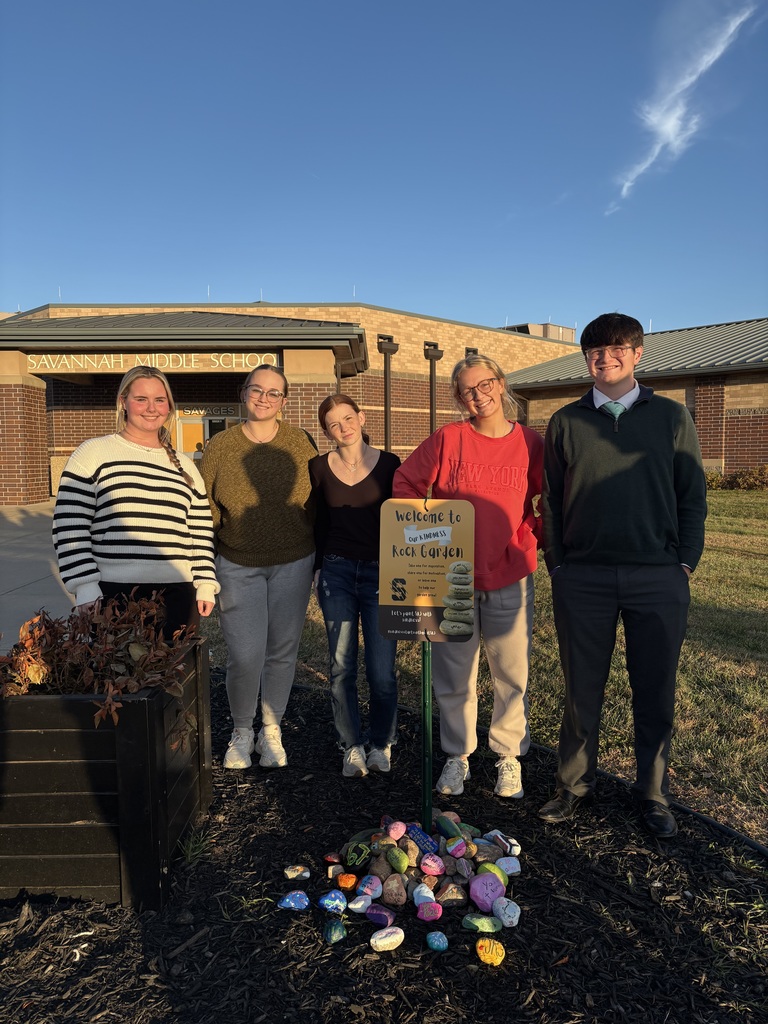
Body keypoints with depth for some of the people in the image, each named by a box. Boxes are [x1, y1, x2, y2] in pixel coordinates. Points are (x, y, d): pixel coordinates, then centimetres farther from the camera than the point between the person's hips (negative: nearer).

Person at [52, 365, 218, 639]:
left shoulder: (184, 466, 16)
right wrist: (85, 585, -9)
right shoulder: (93, 453, 3)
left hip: (177, 596, 4)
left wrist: (206, 585, 9)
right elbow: (70, 527, -2)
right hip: (112, 594, -3)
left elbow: (201, 534, 16)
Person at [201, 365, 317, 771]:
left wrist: (315, 558, 5)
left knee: (282, 651, 10)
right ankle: (241, 733, 22)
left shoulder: (301, 443, -2)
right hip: (238, 566, 0)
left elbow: (317, 504, 4)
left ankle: (272, 730, 31)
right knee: (244, 656, -4)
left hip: (292, 564, 1)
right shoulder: (219, 447, -1)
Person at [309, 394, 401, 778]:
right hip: (336, 571, 2)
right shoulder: (319, 468, 5)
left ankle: (381, 744, 20)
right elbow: (317, 523, 13)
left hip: (381, 572, -1)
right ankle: (352, 746, 20)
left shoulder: (389, 464, 1)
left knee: (382, 670, -3)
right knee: (341, 666, 3)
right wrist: (317, 570, 8)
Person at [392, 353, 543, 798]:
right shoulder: (448, 439, -3)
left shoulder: (530, 443, -1)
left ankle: (509, 755, 29)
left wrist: (536, 536, 0)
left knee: (513, 673, 8)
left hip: (511, 578, 0)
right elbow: (406, 483, 5)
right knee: (454, 674, 10)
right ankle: (458, 756, 29)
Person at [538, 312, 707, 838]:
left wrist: (686, 561, -1)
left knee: (655, 691, 9)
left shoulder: (671, 416, 7)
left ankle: (654, 794, 26)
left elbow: (693, 495, 6)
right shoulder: (566, 422, 7)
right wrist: (557, 563, 3)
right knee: (582, 689, 9)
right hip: (582, 578, 0)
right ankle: (575, 785, 25)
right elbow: (550, 500, 8)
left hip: (658, 578, 0)